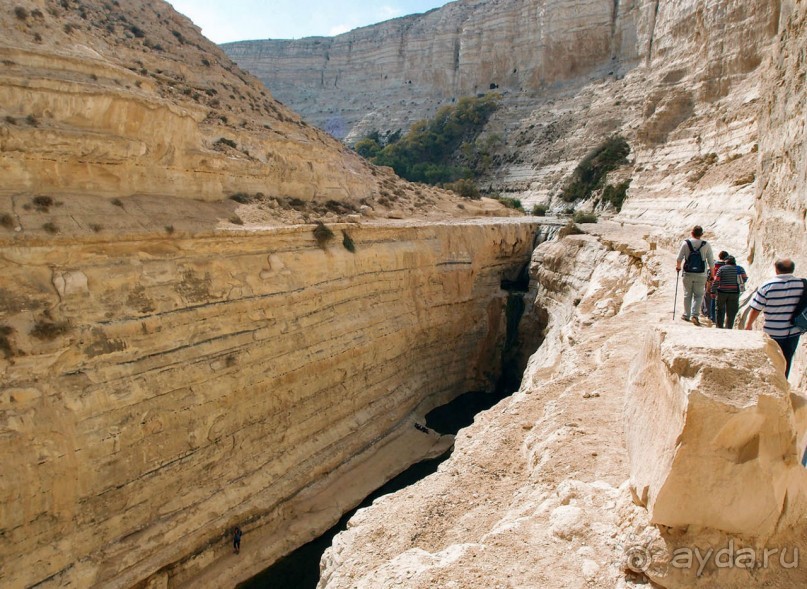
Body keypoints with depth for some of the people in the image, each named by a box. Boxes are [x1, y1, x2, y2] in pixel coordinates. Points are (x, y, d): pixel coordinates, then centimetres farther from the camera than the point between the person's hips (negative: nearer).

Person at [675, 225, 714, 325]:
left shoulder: (686, 243, -5)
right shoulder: (706, 245, -3)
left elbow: (679, 258, -3)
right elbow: (711, 261, 0)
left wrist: (678, 266, 16)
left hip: (688, 274, 0)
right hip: (701, 275, 0)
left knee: (687, 295, 12)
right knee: (698, 295, 7)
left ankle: (686, 315, 19)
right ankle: (695, 315, -8)